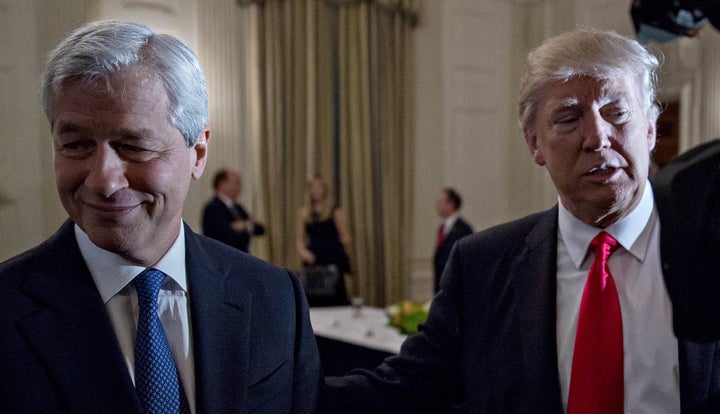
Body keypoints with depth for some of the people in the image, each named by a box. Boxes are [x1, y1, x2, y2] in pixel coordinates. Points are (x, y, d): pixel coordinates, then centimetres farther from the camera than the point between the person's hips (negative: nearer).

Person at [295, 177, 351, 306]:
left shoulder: (336, 212, 1)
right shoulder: (303, 213, 12)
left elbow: (345, 238, 1)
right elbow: (299, 239, 11)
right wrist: (302, 251, -7)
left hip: (334, 261, -3)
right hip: (313, 260, 3)